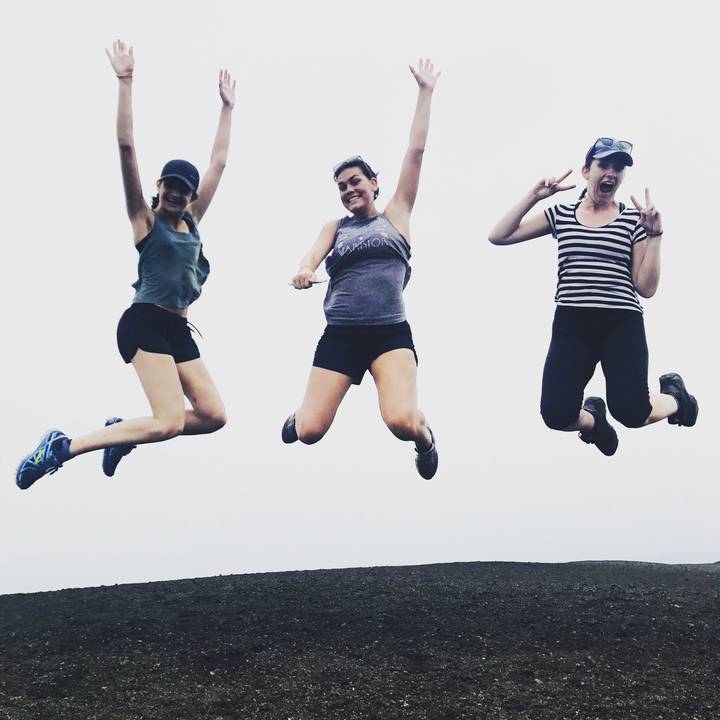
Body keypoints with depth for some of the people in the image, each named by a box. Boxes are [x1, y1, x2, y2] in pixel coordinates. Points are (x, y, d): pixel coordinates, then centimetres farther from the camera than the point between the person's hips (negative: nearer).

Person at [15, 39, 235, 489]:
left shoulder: (192, 222, 15)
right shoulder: (145, 220, 0)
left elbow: (218, 163, 19)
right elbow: (126, 146, -8)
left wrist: (227, 108, 23)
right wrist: (126, 83, -11)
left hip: (178, 329, 8)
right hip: (145, 323, -7)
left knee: (213, 416, -1)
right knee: (169, 422, -21)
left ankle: (122, 433, 14)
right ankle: (62, 447, -10)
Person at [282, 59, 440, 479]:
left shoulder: (396, 215, 11)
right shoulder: (336, 228, 15)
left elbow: (416, 151, 8)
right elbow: (314, 254, -6)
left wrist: (425, 93, 8)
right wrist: (304, 270, -31)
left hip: (391, 334, -2)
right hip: (340, 336, 2)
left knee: (402, 422, -25)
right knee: (310, 432, -7)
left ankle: (425, 438, 12)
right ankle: (300, 414, 32)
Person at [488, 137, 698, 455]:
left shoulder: (633, 220, 7)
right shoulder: (560, 214, 11)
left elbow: (646, 288, 2)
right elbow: (498, 236, 4)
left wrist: (654, 235, -6)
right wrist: (533, 196, 0)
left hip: (623, 323, -1)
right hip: (572, 324, 1)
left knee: (630, 412, -19)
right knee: (556, 415, -18)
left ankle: (674, 396, 20)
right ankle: (592, 418, 21)